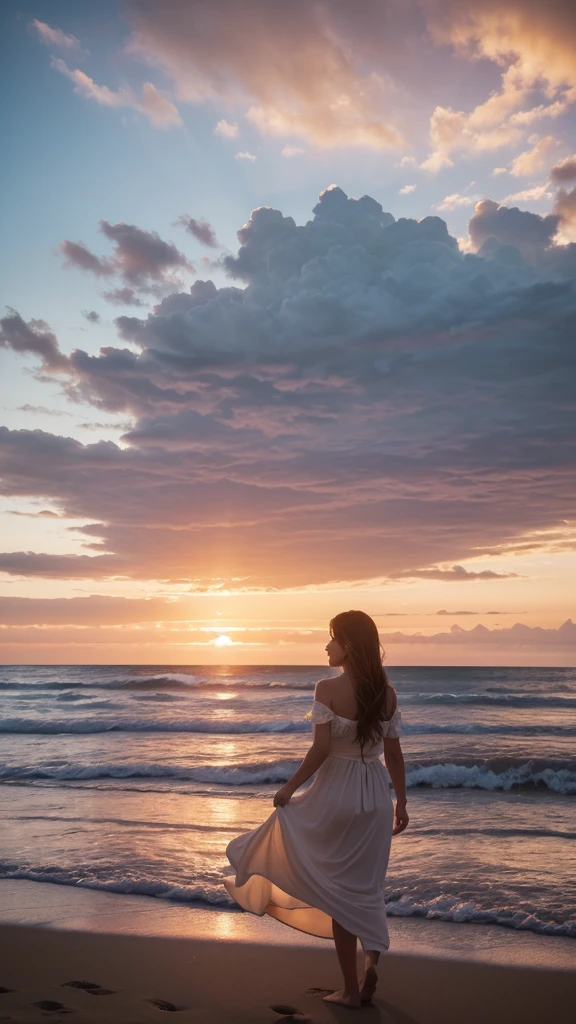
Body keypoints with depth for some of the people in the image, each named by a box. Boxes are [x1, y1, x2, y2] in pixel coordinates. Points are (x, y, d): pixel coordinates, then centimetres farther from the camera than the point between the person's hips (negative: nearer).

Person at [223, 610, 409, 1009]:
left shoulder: (328, 689, -15)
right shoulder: (387, 692, 0)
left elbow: (321, 749, -19)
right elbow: (394, 754, 4)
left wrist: (290, 787, -6)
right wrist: (401, 802, 13)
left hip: (336, 793, -4)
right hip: (377, 795, 4)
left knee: (339, 888, 12)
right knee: (366, 887, 20)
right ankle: (371, 961, 5)